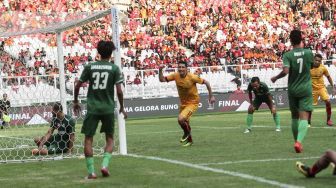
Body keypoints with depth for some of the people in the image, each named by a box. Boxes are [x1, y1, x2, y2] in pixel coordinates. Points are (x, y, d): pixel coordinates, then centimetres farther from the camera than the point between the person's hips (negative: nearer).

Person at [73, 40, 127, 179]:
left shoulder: (89, 67, 2)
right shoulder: (114, 68, -1)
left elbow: (78, 86, 3)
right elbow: (119, 91, -6)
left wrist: (75, 102, 18)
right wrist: (122, 108, 6)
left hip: (92, 109, 0)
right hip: (108, 109, 0)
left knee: (88, 139, 7)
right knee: (110, 138, 16)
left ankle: (91, 171, 0)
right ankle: (105, 164, -3)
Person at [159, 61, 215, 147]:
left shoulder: (192, 77, -23)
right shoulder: (175, 75, -9)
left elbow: (206, 82, -13)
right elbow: (162, 79, -6)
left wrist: (211, 96, -10)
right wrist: (160, 70, -24)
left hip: (192, 102, -6)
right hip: (183, 103, 6)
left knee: (181, 119, -24)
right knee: (185, 123, 17)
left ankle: (187, 133, 7)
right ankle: (189, 140, 41)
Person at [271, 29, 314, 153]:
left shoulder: (287, 55, -9)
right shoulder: (308, 53, -4)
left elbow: (285, 71, -22)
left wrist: (275, 78, -4)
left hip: (293, 90, 1)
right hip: (306, 89, -1)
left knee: (295, 117, 17)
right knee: (304, 117, -8)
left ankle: (297, 141, 26)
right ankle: (299, 141, -29)